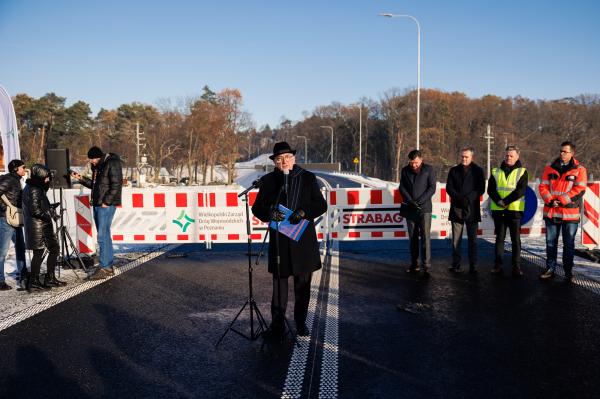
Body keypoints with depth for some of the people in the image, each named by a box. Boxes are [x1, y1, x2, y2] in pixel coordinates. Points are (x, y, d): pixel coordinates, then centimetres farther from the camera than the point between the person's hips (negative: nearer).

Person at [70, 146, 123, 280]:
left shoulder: (112, 163, -11)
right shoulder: (97, 166, 17)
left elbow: (116, 184, -17)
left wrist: (106, 202, -17)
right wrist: (81, 179, 11)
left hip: (107, 205, -9)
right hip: (97, 204, 9)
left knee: (102, 237, -10)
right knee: (105, 236, 11)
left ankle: (104, 268, -6)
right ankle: (109, 267, 16)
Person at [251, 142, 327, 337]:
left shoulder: (308, 178, 4)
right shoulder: (268, 180, 5)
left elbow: (321, 205, 2)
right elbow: (257, 208, 6)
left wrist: (303, 212, -16)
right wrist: (269, 213, -15)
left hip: (304, 240, 0)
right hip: (278, 240, 0)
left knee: (303, 283, 9)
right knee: (279, 282, 5)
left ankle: (301, 321, 23)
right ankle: (277, 324, 15)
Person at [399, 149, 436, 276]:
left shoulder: (429, 169, 0)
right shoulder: (405, 170, 9)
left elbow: (432, 188, -5)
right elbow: (402, 188, 3)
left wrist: (420, 201, -14)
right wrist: (411, 202, -11)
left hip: (424, 208, -3)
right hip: (410, 209, 4)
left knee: (425, 238, -9)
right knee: (412, 238, 9)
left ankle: (426, 267, -9)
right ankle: (414, 265, 16)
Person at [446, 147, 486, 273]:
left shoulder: (478, 171, 5)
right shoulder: (454, 171, 10)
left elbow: (481, 189, -1)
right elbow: (449, 188, 3)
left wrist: (468, 198, -15)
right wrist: (459, 198, -13)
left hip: (472, 209, -1)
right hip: (456, 209, 1)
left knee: (472, 239, 2)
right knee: (456, 239, 2)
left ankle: (473, 266, 7)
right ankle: (455, 265, 7)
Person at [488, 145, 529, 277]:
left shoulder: (522, 172, 4)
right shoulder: (496, 172, 12)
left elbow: (521, 190, -9)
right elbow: (491, 189, 2)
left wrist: (505, 201, -17)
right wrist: (498, 201, -16)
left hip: (515, 210, -2)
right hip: (498, 210, 3)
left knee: (515, 239, 0)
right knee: (499, 238, 8)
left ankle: (516, 267, 4)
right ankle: (497, 265, 13)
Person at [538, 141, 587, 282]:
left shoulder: (579, 170, 0)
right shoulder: (550, 168, 9)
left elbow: (579, 190, -9)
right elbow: (543, 187, 5)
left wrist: (561, 201, -16)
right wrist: (550, 200, -12)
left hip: (570, 213, -3)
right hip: (551, 212, 3)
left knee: (569, 244, 5)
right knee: (550, 242, 8)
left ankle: (568, 271, 15)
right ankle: (550, 269, 17)